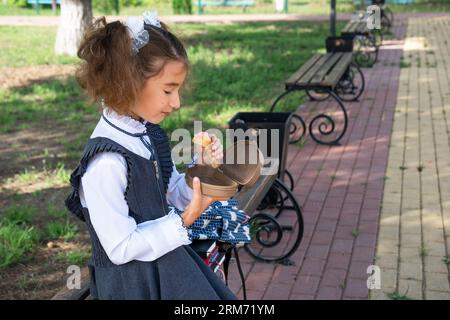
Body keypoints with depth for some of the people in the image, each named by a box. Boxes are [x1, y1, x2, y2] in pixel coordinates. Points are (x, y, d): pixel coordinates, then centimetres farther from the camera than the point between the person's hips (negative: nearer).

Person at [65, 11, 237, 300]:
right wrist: (184, 221, -23)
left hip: (166, 260, 8)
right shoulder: (106, 162, -27)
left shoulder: (149, 132, -2)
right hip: (132, 282, -7)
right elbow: (120, 249, -21)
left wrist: (202, 168, -9)